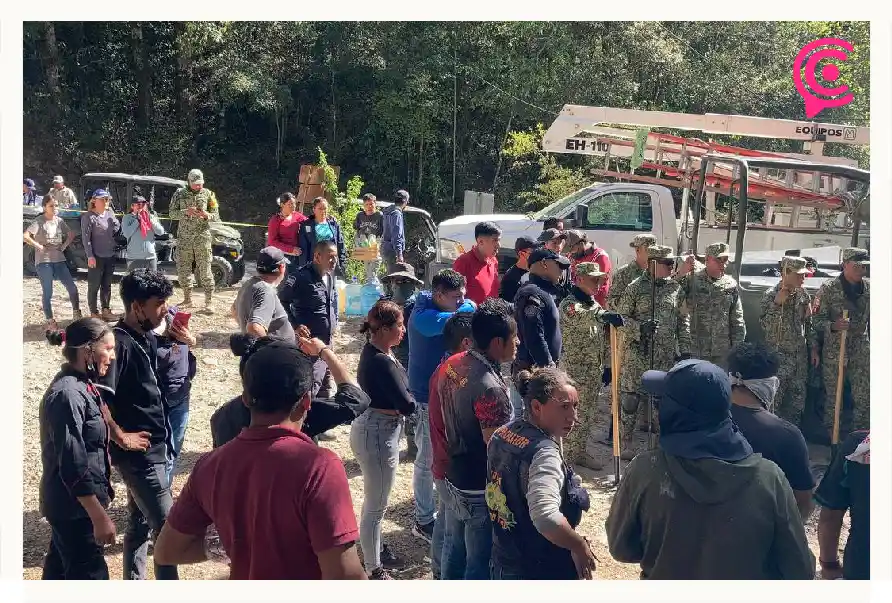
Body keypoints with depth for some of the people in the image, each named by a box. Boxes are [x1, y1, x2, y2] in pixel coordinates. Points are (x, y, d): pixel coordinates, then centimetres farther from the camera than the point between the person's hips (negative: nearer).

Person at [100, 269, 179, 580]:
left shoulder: (146, 338, 6)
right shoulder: (120, 344, -21)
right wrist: (121, 437, -16)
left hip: (153, 448, 9)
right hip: (140, 453, -9)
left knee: (140, 523, 18)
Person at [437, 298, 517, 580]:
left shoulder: (453, 364, -3)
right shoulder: (489, 388, -30)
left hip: (452, 477, 9)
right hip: (479, 490, -9)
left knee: (454, 548, 26)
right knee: (480, 563, 9)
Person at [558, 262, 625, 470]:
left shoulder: (595, 305, 14)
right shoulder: (569, 304, -12)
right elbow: (578, 316, -38)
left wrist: (605, 366, 18)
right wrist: (603, 315, -54)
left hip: (595, 371, 8)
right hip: (574, 369, -8)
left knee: (588, 414, 15)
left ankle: (580, 452, 27)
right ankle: (566, 458, 2)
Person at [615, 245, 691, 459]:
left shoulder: (676, 288, 7)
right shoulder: (635, 287, -5)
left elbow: (683, 321, 11)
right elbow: (621, 317, -5)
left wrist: (684, 349, 6)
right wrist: (640, 328, -22)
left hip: (666, 354, 4)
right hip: (637, 353, -4)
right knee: (631, 396, 0)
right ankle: (626, 442, 11)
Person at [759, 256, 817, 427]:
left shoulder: (803, 295, 6)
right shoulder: (771, 295, -11)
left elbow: (809, 324, 15)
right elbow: (765, 325, -20)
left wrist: (813, 348, 13)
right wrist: (777, 303, -28)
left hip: (800, 356, 6)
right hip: (778, 355, -6)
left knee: (797, 402, 12)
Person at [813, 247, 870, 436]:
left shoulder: (869, 287, 2)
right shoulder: (828, 289, -10)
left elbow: (872, 318, 13)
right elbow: (817, 321, -8)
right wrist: (833, 325, -27)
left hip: (862, 352, 3)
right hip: (834, 351, -3)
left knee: (864, 398, 5)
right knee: (833, 397, 8)